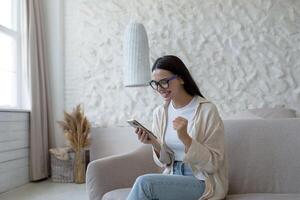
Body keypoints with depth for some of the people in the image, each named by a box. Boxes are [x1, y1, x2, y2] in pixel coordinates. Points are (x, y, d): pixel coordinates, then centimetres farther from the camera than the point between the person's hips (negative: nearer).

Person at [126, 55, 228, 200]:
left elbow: (213, 164, -14)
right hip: (173, 177, 4)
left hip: (203, 182, -4)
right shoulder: (159, 112, 3)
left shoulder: (207, 110, -14)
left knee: (144, 182, -25)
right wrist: (155, 144, -14)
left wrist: (185, 138, -27)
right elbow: (165, 162, 7)